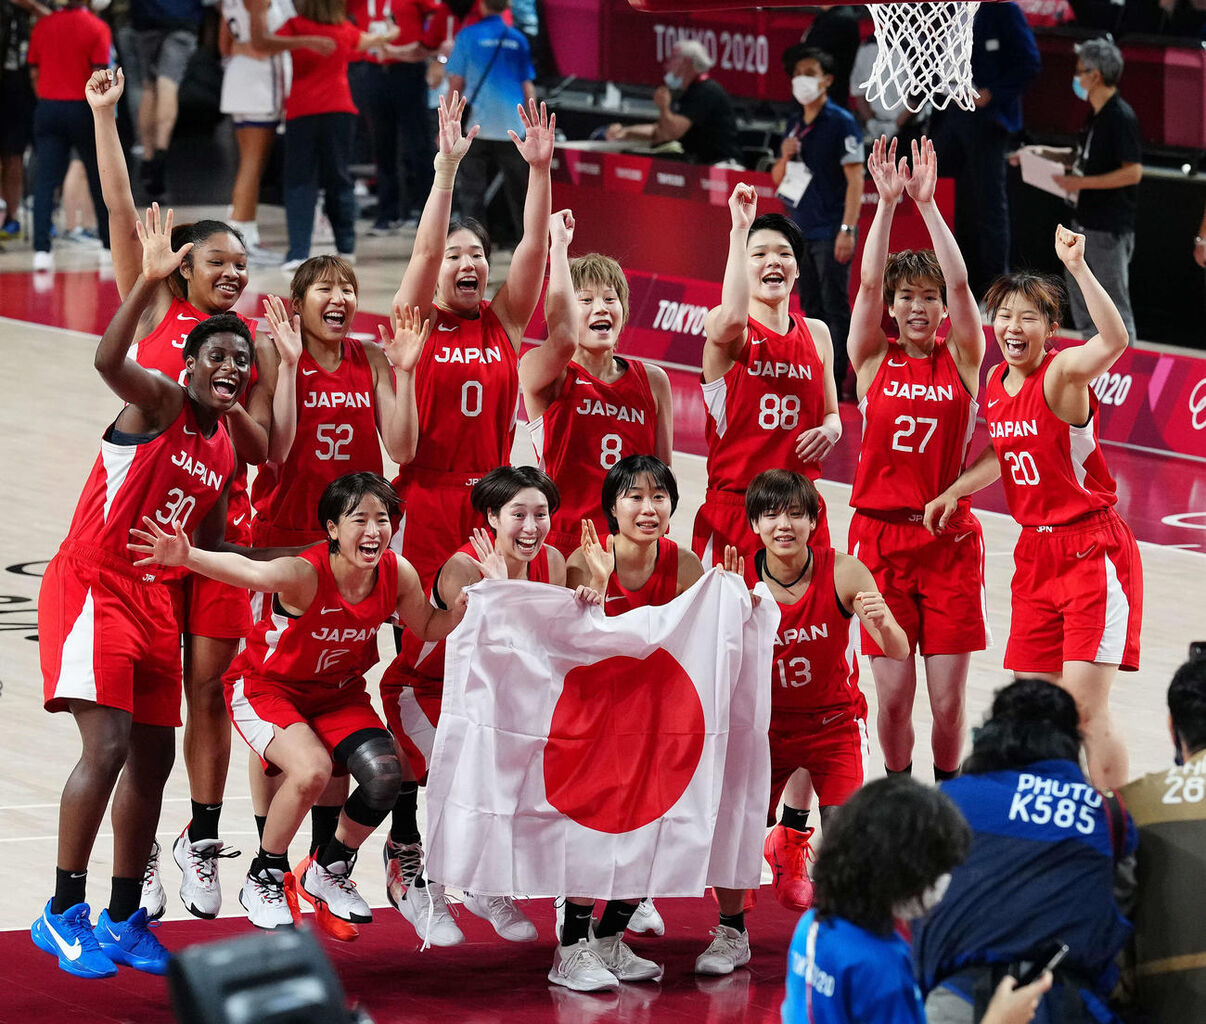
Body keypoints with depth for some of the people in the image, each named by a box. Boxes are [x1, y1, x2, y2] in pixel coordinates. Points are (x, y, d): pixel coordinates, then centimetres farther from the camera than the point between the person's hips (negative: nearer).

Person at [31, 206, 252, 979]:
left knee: (154, 758, 9)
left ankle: (124, 916, 21)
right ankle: (64, 912, -8)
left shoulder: (225, 452, 9)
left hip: (159, 598, 8)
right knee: (108, 746, -17)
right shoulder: (158, 402, -12)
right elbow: (109, 362, -35)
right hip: (92, 587, -8)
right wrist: (149, 283, -46)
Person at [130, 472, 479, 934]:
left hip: (337, 692, 5)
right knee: (311, 770, -30)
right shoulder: (306, 574, -32)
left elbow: (430, 628, 4)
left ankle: (329, 870, 12)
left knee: (385, 774, -17)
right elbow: (247, 571, -52)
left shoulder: (397, 574, -15)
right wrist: (186, 558, -72)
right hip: (266, 687, -5)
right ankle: (263, 879, -3)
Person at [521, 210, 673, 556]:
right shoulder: (538, 374, -2)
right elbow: (564, 338, -24)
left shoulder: (652, 381, 10)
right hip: (563, 540, -3)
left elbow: (663, 474, 15)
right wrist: (559, 244, -16)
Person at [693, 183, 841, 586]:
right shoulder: (724, 329, -4)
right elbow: (732, 318, -30)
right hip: (733, 505, -5)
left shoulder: (816, 334, 13)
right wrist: (740, 228, -27)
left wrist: (829, 430, -2)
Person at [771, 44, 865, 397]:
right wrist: (785, 156, -4)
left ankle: (836, 380, -4)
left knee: (834, 307, -6)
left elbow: (855, 179, -13)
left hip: (830, 232, -7)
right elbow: (777, 179, 19)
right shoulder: (794, 124, 13)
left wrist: (847, 229, -20)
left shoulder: (841, 123, -9)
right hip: (801, 230, 7)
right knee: (811, 307, 12)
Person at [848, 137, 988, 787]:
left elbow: (960, 282, -8)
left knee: (948, 697, -1)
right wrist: (887, 201, -14)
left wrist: (928, 204, -13)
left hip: (948, 538, 0)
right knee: (893, 694, -1)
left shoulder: (962, 361, 4)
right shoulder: (873, 360, 4)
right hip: (880, 535, 0)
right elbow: (868, 281, -8)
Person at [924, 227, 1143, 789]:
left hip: (1093, 551, -8)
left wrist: (1077, 267, -45)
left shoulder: (1062, 373, -16)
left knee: (1084, 702, -13)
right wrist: (956, 489, 15)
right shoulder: (997, 381, 7)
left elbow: (1113, 342, -38)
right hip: (1035, 552, 8)